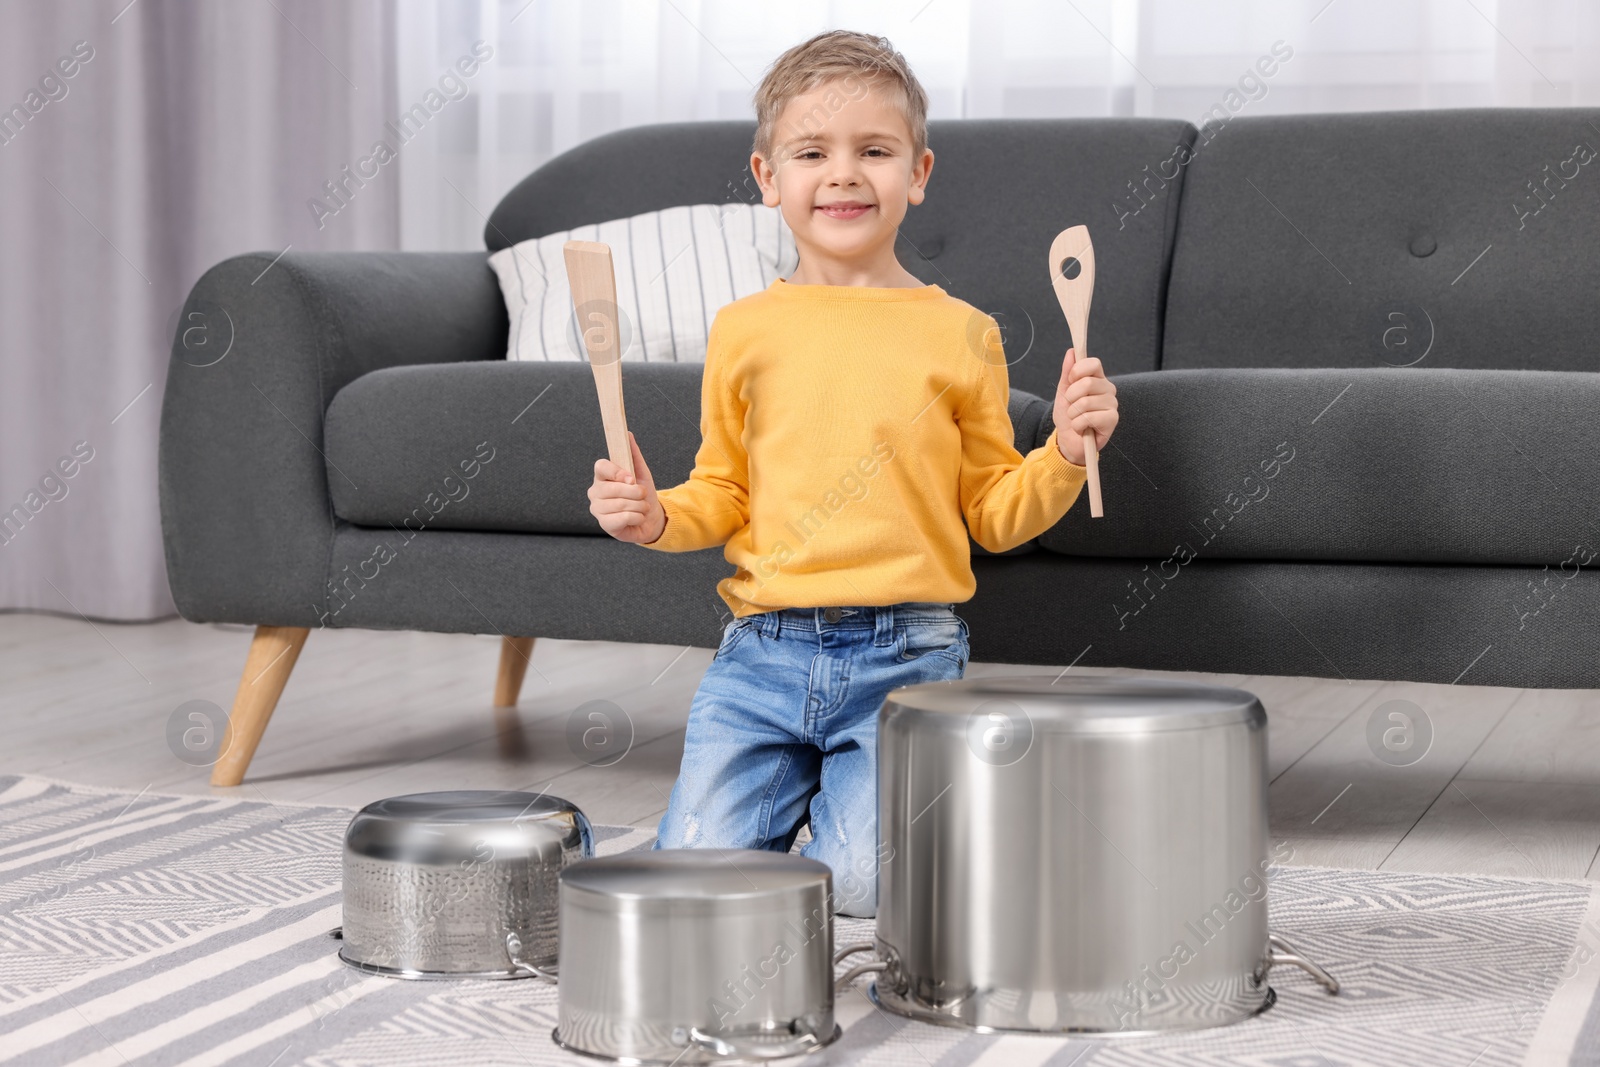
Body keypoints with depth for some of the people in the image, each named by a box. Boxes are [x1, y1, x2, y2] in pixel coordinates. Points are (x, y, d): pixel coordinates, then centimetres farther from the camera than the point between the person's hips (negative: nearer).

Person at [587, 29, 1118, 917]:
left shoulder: (960, 334, 4)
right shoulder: (744, 330, 7)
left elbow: (996, 514, 8)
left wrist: (1065, 453, -10)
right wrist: (657, 516, -5)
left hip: (907, 654, -2)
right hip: (763, 646, 2)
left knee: (867, 883, -16)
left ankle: (859, 804, 19)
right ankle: (792, 791, 23)